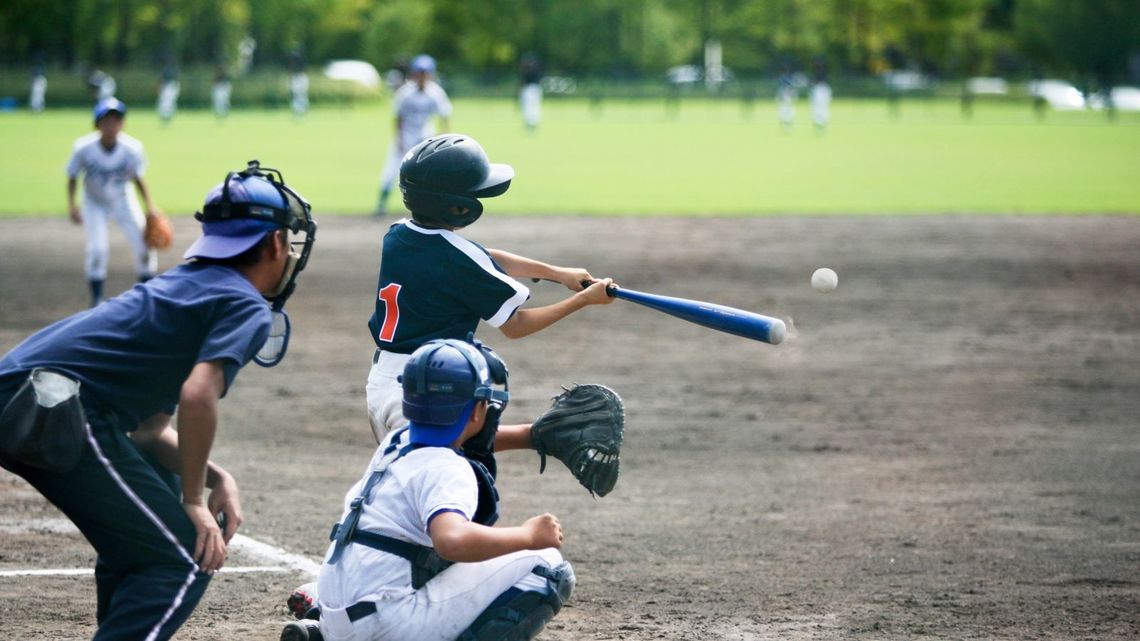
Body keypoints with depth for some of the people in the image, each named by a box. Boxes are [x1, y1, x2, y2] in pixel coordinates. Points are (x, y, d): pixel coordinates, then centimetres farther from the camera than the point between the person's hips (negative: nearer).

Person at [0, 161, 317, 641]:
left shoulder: (181, 284, 28)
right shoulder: (247, 307, 0)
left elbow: (148, 430, 25)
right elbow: (197, 395, -18)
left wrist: (214, 478, 11)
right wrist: (195, 498, -8)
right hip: (60, 417, -10)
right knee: (184, 561, -6)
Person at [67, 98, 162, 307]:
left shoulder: (132, 148, -24)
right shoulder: (83, 148, -27)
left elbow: (138, 178, -8)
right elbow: (72, 177, -11)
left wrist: (150, 205, -17)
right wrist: (72, 205, -23)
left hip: (123, 201, 2)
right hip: (94, 203, -1)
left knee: (144, 242, -4)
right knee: (97, 248, -16)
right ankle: (97, 300, 2)